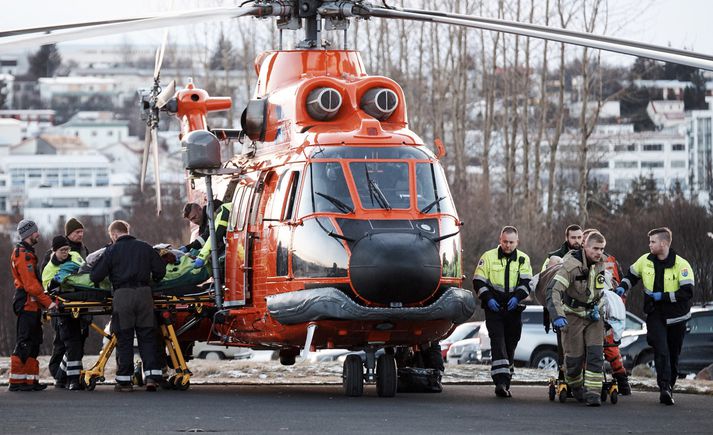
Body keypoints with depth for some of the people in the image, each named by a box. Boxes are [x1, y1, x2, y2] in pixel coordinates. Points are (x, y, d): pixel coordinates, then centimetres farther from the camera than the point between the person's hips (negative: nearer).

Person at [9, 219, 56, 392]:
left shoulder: (26, 253, 21)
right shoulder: (24, 255, -13)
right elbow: (31, 284, -20)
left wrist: (44, 302, 15)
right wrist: (47, 302, -19)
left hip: (31, 304, 10)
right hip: (27, 303, -10)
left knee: (33, 343, 10)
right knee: (24, 343, -10)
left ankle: (31, 380, 12)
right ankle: (17, 382, -9)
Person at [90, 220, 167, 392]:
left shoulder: (112, 250, 3)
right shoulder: (145, 247, 12)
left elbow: (95, 276, 1)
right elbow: (160, 270, 11)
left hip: (122, 295, -2)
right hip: (144, 294, 2)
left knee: (124, 339, 4)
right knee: (147, 337, 6)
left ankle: (124, 380, 5)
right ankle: (152, 376, -2)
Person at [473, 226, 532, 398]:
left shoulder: (523, 259, 9)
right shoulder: (489, 257, 4)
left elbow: (526, 282, 0)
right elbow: (478, 281, 2)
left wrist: (517, 297, -18)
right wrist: (488, 299, -12)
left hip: (514, 308, 3)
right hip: (494, 308, -3)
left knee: (510, 346, 6)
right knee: (498, 342, -16)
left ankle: (505, 384, 14)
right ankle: (501, 381, -26)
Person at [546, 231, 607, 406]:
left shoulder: (601, 264, -2)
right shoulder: (571, 265, -24)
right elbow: (554, 290, -33)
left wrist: (597, 306, 2)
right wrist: (557, 316, -44)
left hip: (593, 314, 5)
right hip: (573, 314, -5)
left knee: (595, 353, -10)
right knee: (574, 357, -2)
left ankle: (592, 393, -11)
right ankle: (575, 387, 26)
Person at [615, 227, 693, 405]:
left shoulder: (681, 264, -12)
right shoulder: (645, 260, 0)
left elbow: (687, 292, -19)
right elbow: (632, 275, 19)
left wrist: (662, 296, -22)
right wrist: (623, 287, 0)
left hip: (675, 317, -1)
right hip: (655, 315, 1)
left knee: (673, 355, 10)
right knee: (661, 350, -18)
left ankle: (669, 387, 25)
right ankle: (665, 388, -25)